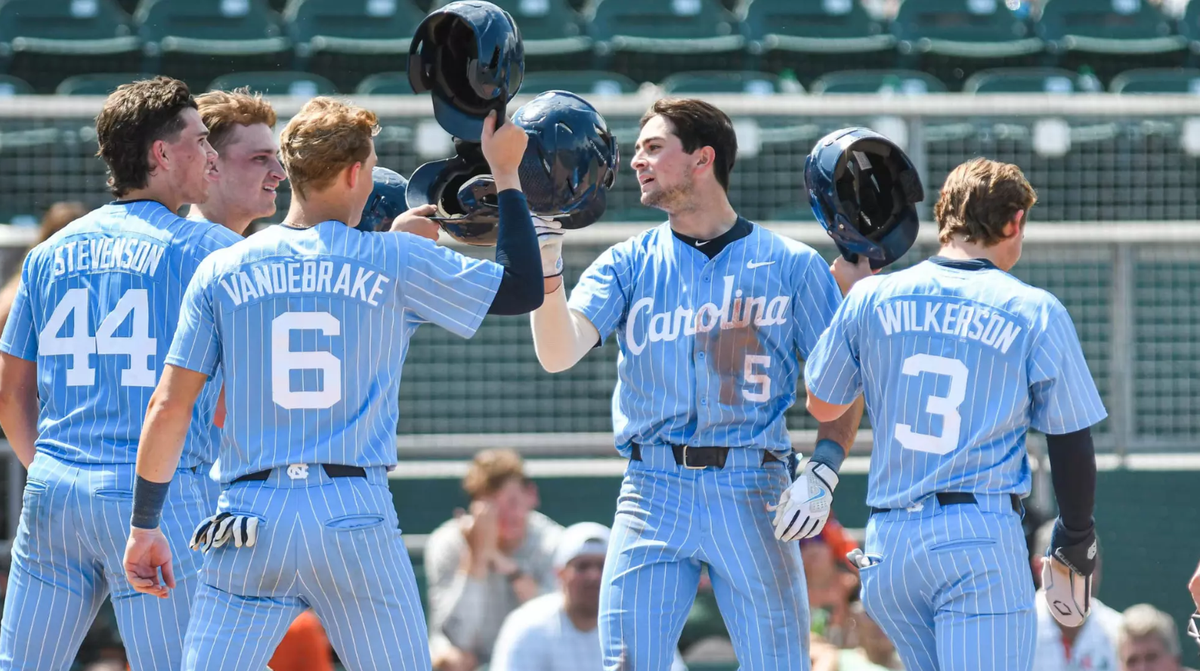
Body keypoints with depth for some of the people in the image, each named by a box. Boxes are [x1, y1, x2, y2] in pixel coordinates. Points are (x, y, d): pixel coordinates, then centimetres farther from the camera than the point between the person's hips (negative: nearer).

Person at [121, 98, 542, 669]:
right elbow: (523, 288, 9)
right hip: (357, 515, -1)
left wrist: (144, 525, 10)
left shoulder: (221, 271, 5)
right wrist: (506, 173, 18)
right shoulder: (397, 263, 0)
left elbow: (169, 408, 2)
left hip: (252, 520, 1)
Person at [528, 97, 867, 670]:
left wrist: (822, 472, -9)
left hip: (753, 493, -2)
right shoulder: (629, 264, 9)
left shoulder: (791, 266, 5)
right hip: (653, 491, 2)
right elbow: (558, 354, -5)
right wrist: (545, 268, -21)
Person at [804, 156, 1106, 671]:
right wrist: (1077, 544, 17)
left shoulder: (870, 297, 6)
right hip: (982, 537, -4)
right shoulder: (1036, 314, -2)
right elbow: (1070, 442, 2)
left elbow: (821, 406, 18)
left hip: (887, 543, 4)